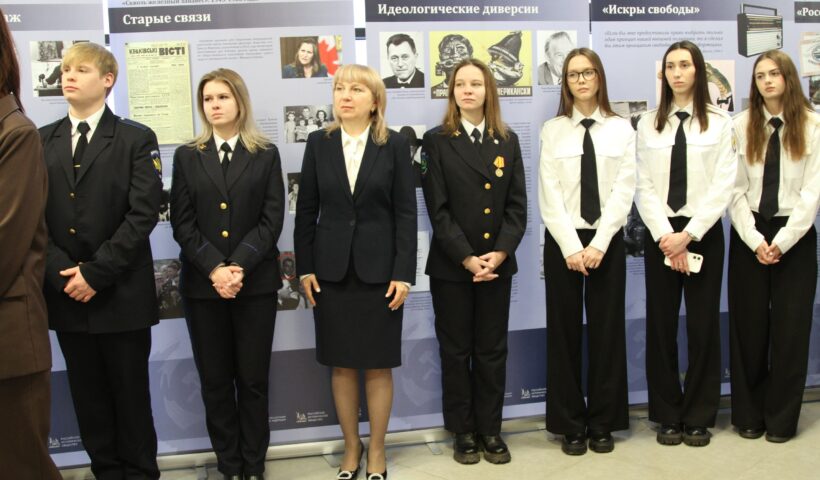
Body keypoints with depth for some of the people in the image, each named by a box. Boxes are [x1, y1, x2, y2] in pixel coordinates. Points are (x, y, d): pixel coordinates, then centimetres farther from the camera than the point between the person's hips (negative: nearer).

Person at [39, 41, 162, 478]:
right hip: (65, 292, 4)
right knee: (88, 395, 12)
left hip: (121, 293, -3)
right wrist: (61, 272, -10)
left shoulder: (137, 139, -1)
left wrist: (95, 273, -15)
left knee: (131, 393, 6)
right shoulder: (41, 141, 10)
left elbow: (143, 214, -10)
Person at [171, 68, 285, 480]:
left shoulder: (265, 155, 6)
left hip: (255, 281, -1)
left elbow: (272, 219, -2)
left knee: (253, 378, 4)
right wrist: (214, 269, -13)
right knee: (215, 380, 6)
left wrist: (239, 267, -15)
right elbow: (182, 223, 1)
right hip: (202, 284, 1)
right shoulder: (187, 156, 9)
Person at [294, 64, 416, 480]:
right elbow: (306, 210, 5)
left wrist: (404, 273, -9)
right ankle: (351, 446, 26)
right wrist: (305, 267, 0)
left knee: (378, 365, 6)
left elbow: (406, 212, -4)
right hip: (332, 269, 2)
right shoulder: (318, 144, 3)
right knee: (341, 365, 9)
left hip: (379, 269, -1)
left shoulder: (394, 145, -2)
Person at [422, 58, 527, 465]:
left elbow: (517, 205, 3)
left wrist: (499, 253, -11)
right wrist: (467, 258, -16)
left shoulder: (508, 141, 8)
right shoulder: (437, 141, -2)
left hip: (498, 264, 3)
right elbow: (438, 209, -8)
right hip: (451, 265, -2)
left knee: (492, 350, 9)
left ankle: (490, 429, 21)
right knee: (456, 351, 7)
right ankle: (463, 431, 19)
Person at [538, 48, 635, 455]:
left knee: (606, 329, 5)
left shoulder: (622, 129, 4)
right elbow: (549, 196, -4)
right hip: (562, 240, 0)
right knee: (565, 331, 4)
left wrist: (599, 243, -14)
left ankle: (602, 423, 18)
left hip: (607, 240, 1)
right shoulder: (552, 131, 3)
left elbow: (624, 190, -4)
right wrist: (571, 247, -13)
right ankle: (570, 424, 15)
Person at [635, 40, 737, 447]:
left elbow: (723, 185, -6)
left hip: (703, 232, -1)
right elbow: (644, 186, 1)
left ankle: (698, 417, 16)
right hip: (660, 234, 2)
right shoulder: (649, 123, 6)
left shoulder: (720, 122, 1)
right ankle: (668, 416, 16)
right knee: (661, 324, 4)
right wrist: (665, 235, -11)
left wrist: (689, 233, -14)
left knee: (703, 324, 3)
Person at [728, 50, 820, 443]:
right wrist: (755, 240, -9)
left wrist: (782, 242, -11)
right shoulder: (741, 125, 2)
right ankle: (749, 415, 17)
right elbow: (735, 190, 0)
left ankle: (782, 418, 17)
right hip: (749, 235, 1)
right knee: (748, 326, 4)